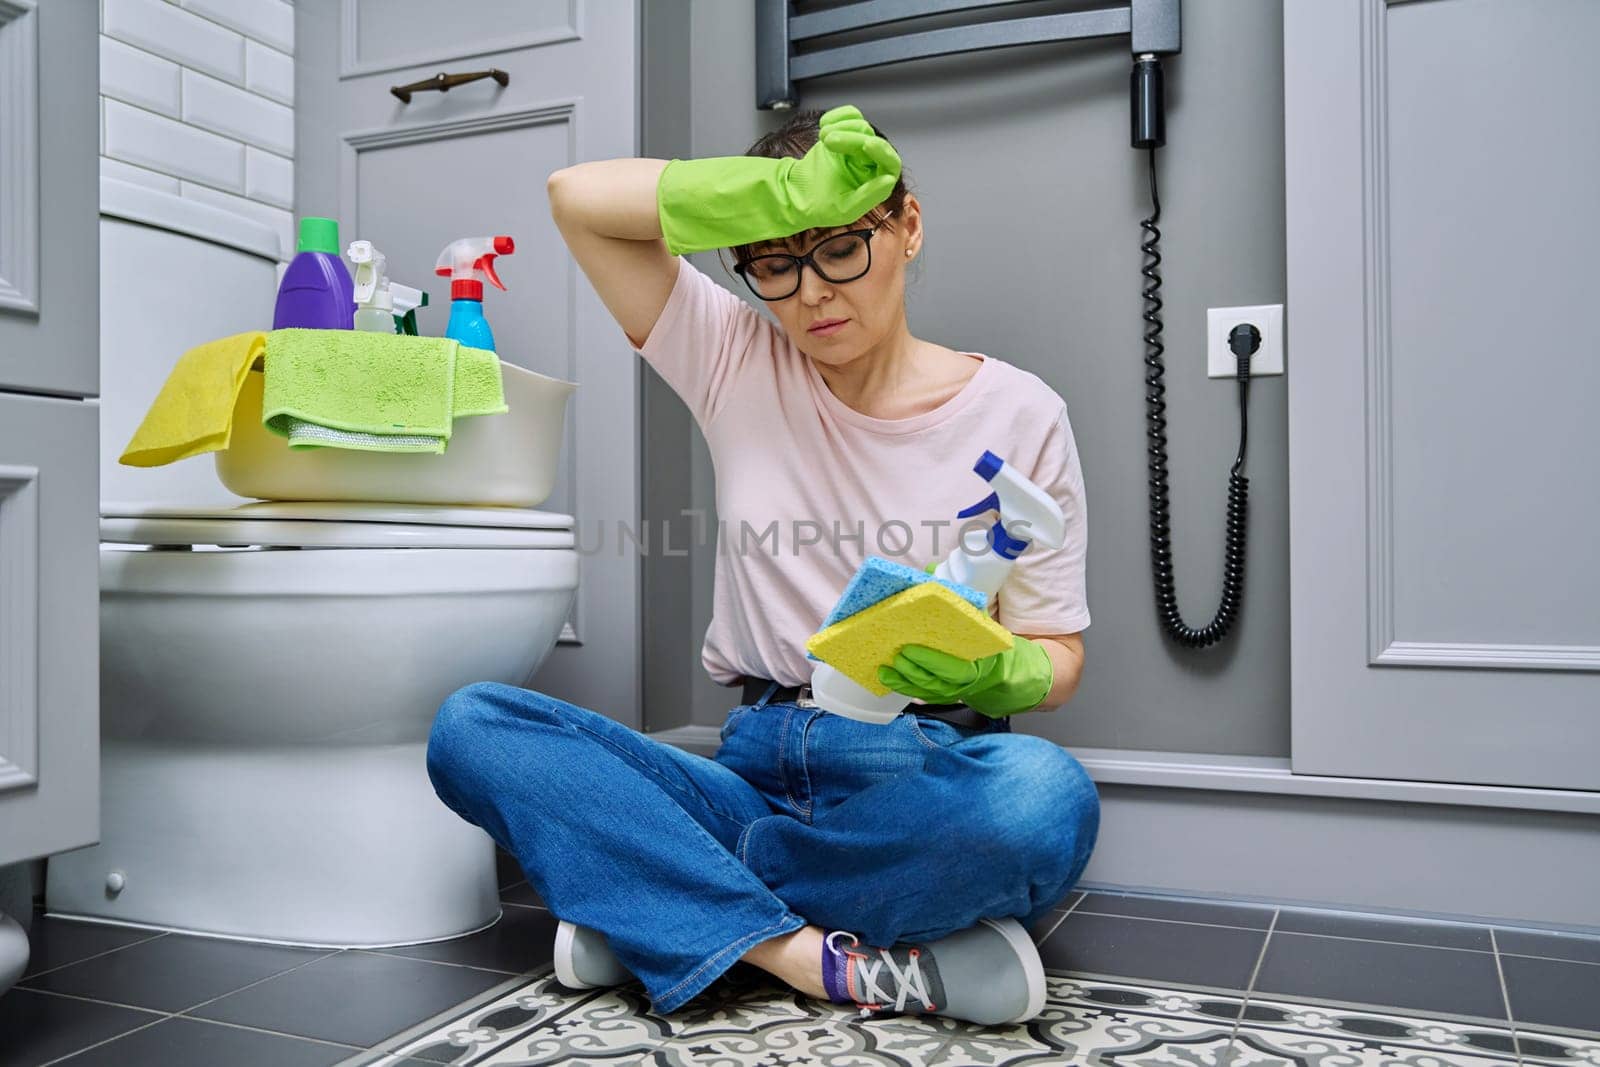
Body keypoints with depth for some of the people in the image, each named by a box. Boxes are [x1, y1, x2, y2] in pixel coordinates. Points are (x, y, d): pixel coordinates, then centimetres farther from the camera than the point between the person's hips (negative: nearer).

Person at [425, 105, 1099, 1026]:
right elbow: (579, 198, 2)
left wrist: (986, 670, -20)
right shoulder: (739, 363, 8)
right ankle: (818, 955, -23)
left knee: (1047, 796, -36)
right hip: (757, 769, 2)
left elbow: (1058, 658, 4)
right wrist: (780, 196, -10)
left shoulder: (1017, 413, 2)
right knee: (470, 727, -17)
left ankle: (655, 906, -16)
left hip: (923, 776, -1)